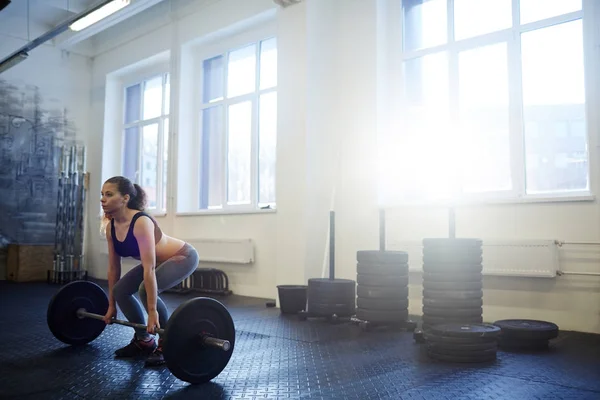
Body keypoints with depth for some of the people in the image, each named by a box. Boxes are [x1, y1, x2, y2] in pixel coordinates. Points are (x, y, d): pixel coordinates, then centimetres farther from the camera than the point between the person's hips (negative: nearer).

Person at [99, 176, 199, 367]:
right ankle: (144, 341, 15)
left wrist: (152, 311, -37)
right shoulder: (110, 226, -8)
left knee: (145, 290, -28)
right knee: (120, 291, -2)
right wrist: (111, 305, 4)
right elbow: (113, 268, 0)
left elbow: (149, 269, -36)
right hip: (160, 260, 8)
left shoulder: (141, 222, -33)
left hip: (183, 257, -8)